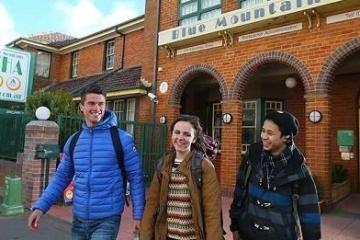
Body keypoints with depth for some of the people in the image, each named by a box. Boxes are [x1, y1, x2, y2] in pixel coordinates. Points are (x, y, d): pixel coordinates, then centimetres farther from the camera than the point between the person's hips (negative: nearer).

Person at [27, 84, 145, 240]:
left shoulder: (122, 139, -11)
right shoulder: (73, 141, 3)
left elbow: (136, 177, -9)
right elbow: (62, 177, 10)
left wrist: (138, 214, -10)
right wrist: (40, 207, 2)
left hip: (107, 219, -4)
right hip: (79, 218, 5)